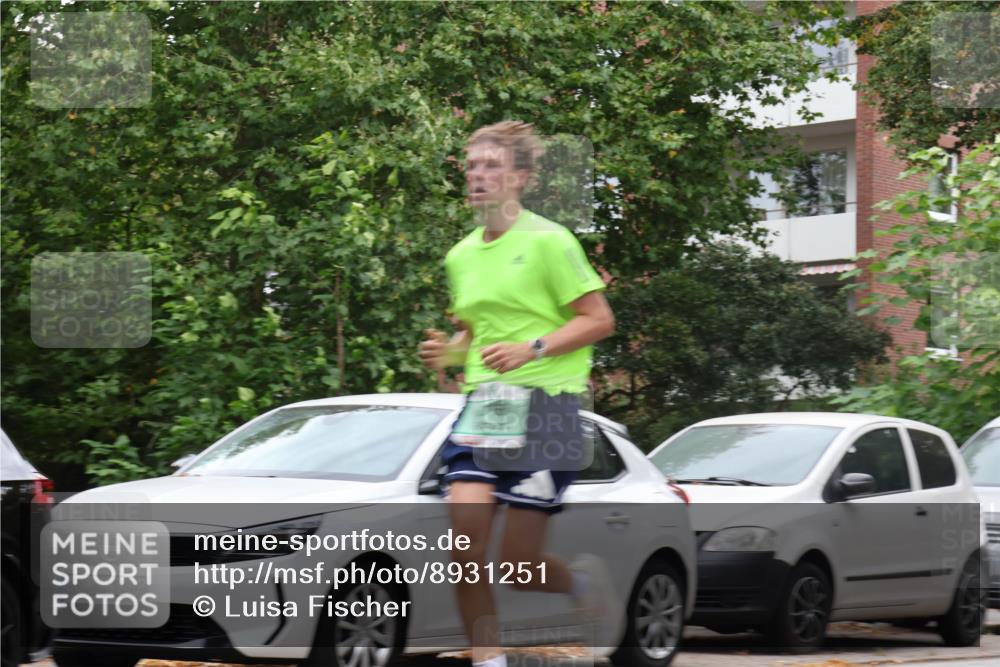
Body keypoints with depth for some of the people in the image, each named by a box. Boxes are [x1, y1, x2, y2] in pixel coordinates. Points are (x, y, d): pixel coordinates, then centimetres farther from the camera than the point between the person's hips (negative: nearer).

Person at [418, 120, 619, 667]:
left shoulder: (548, 241, -5)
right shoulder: (460, 256, 15)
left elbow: (599, 319, -5)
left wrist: (532, 349, -17)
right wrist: (447, 352, 6)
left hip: (545, 404, -5)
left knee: (518, 563, -6)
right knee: (465, 539, -14)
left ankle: (580, 577, 28)